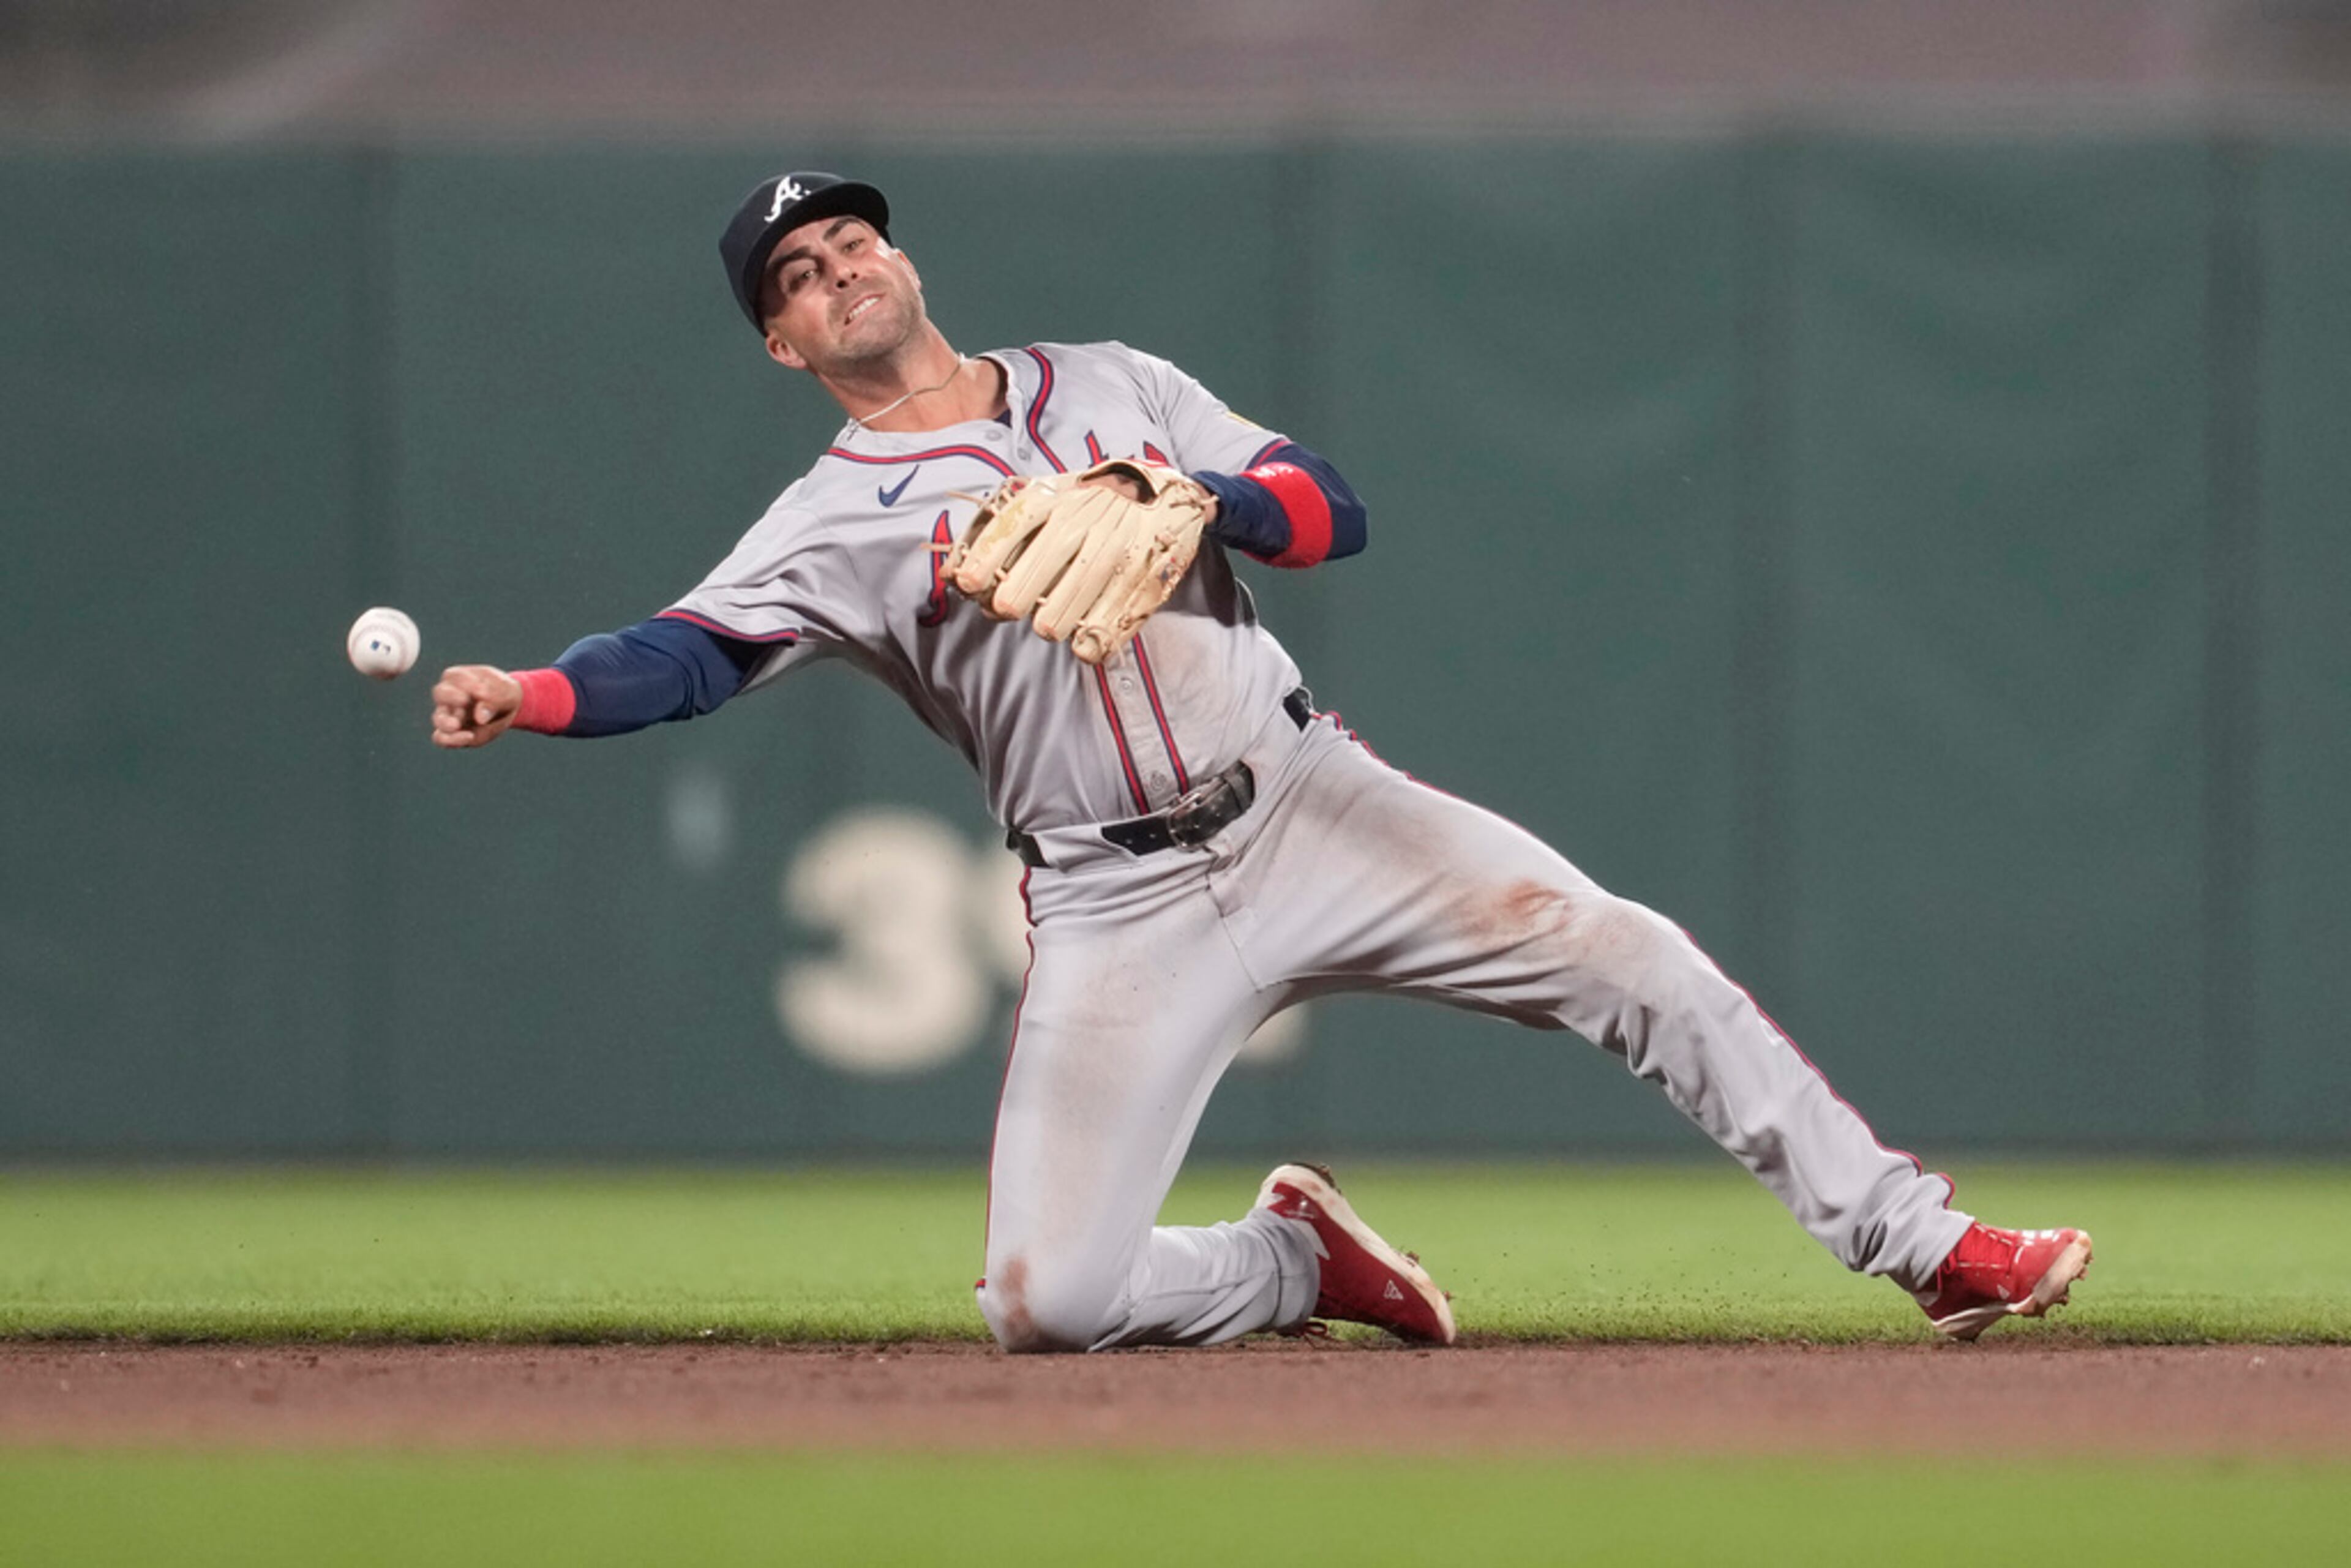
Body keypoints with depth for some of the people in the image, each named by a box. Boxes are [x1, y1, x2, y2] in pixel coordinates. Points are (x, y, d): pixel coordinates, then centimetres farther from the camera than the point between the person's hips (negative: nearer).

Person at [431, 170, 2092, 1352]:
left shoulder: (1112, 388, 12)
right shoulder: (835, 519, 1)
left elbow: (1335, 509, 8)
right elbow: (693, 653, -15)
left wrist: (1202, 500, -14)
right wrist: (526, 699, -35)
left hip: (1310, 807, 2)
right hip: (1120, 903, -2)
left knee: (1630, 959, -14)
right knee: (1048, 1302, -15)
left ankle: (1926, 1249, -8)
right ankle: (1297, 1262, 14)